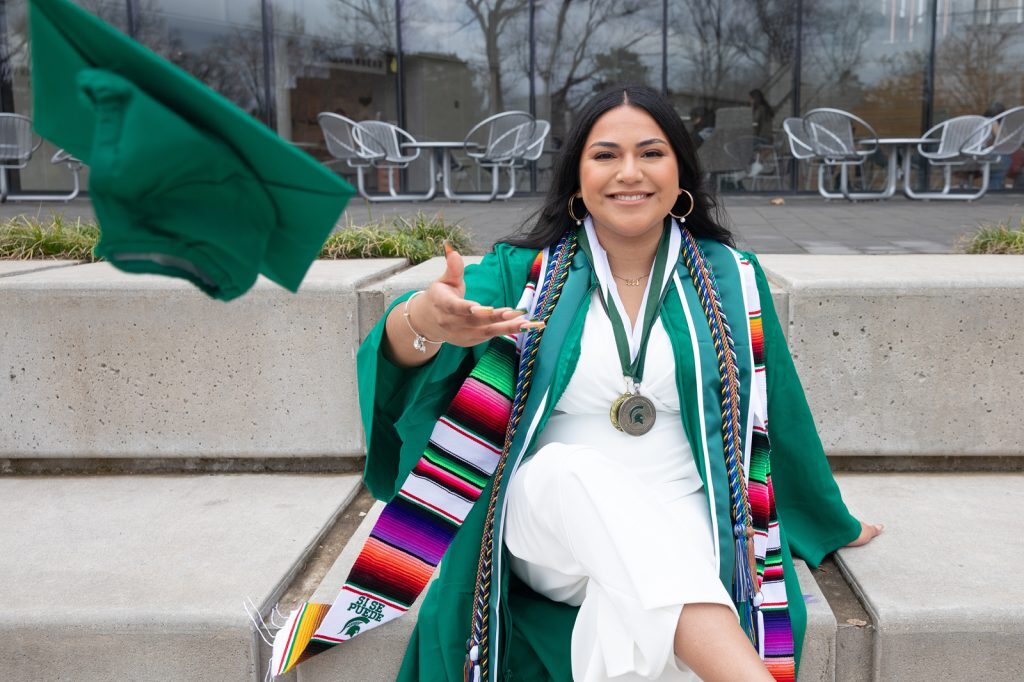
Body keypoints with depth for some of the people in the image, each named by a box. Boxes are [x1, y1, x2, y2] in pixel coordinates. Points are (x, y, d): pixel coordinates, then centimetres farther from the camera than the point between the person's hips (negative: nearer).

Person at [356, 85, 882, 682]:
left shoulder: (729, 278, 4)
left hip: (680, 524, 0)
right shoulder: (526, 272, 0)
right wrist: (425, 323, -42)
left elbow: (776, 416, 15)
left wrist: (831, 522, 27)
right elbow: (400, 350, -17)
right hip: (547, 516, 1)